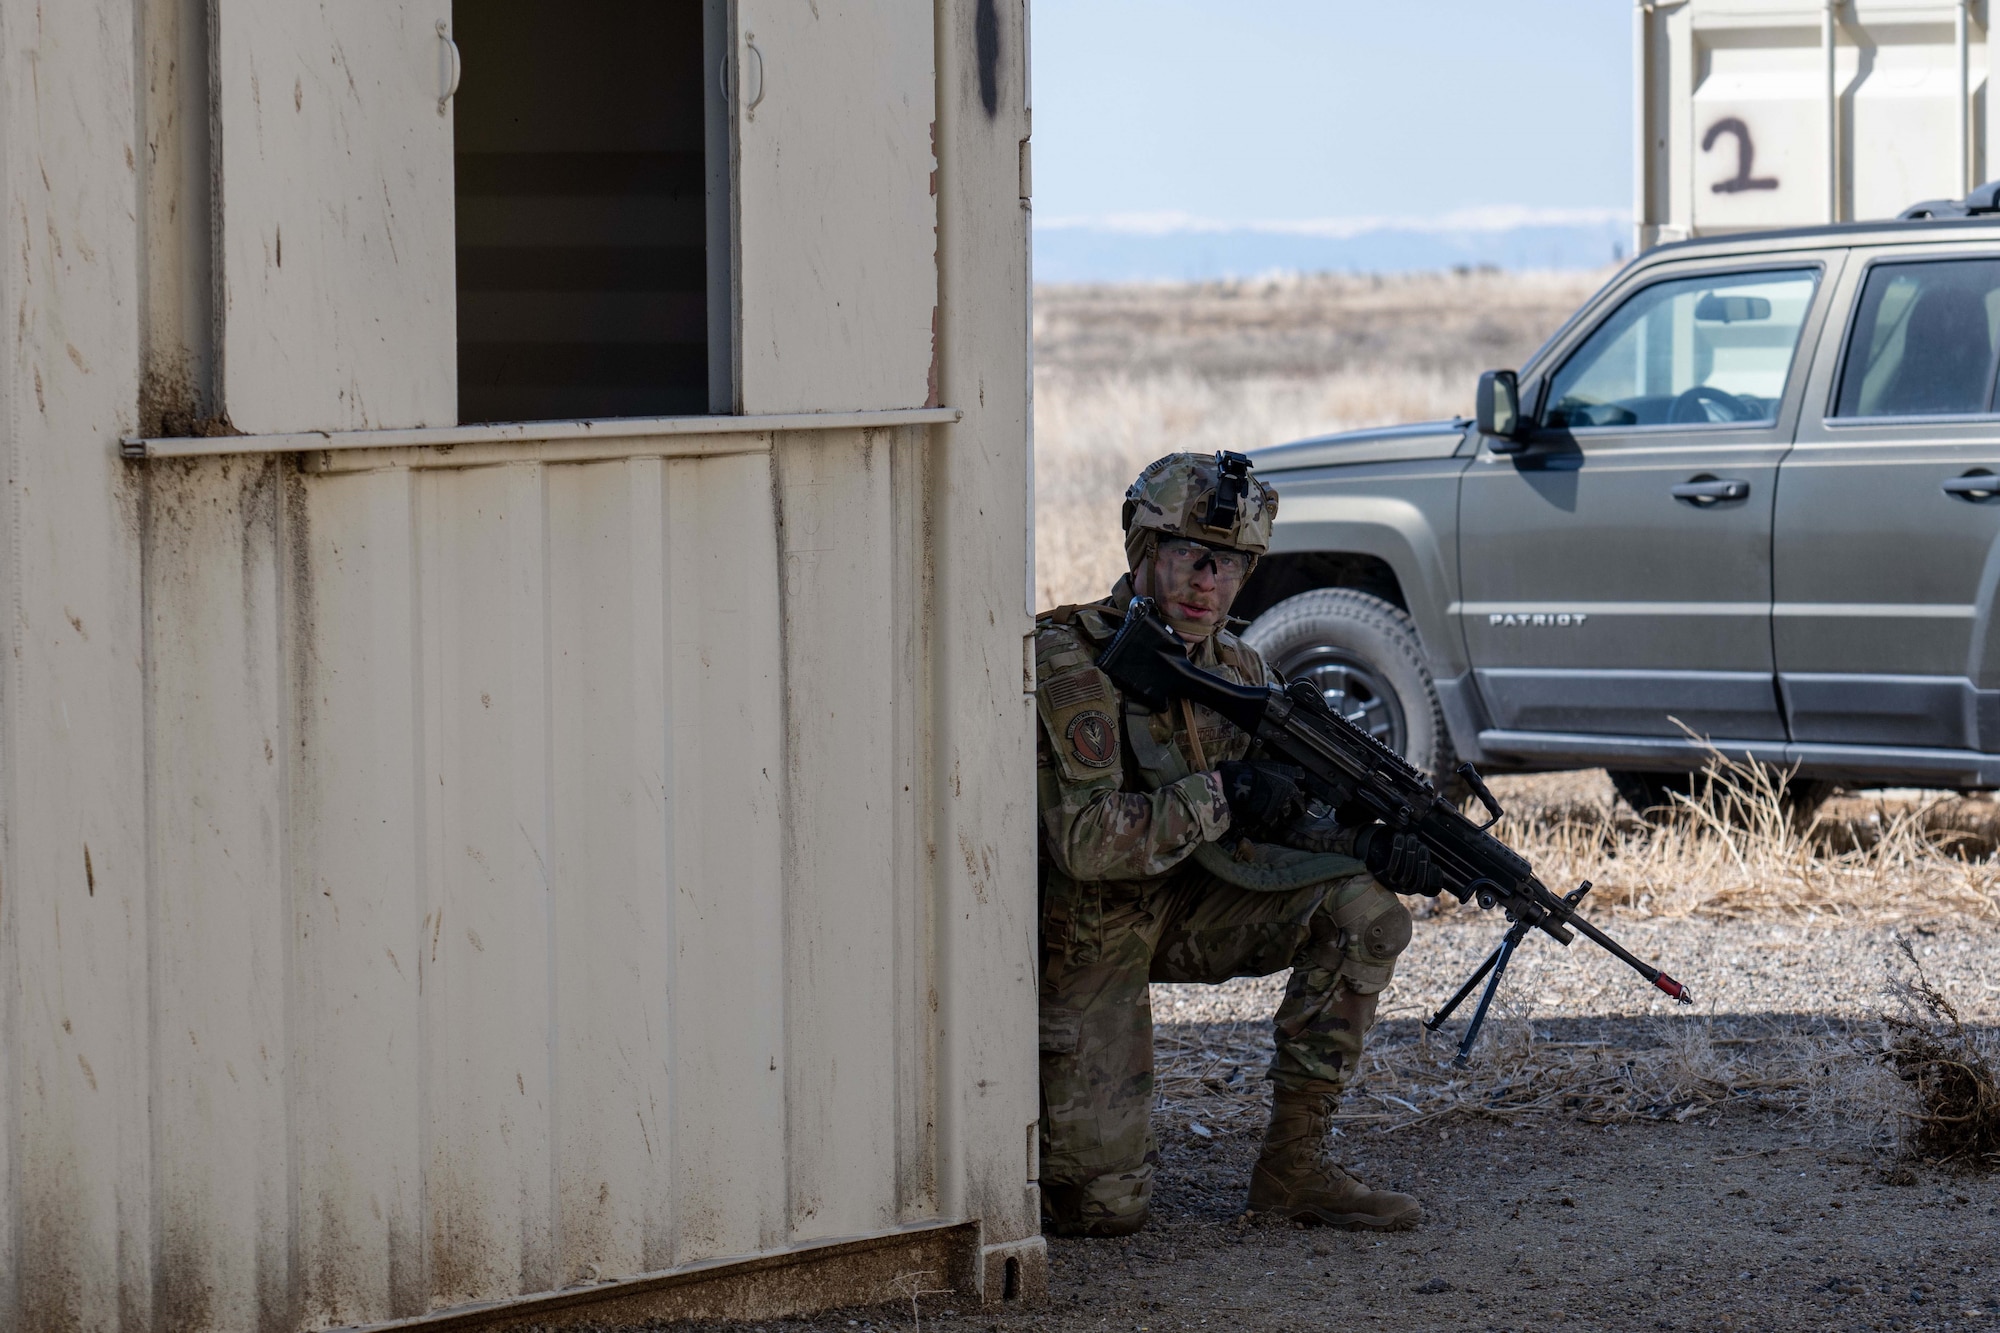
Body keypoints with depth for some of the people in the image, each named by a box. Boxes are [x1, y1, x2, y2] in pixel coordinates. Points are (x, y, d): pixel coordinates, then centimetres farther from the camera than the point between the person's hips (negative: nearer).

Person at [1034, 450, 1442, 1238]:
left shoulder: (1235, 669, -1)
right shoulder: (1071, 663, -23)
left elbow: (1285, 815, 2)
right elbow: (1087, 840, -32)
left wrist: (1369, 846, -18)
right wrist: (1224, 795, -31)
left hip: (1178, 908, 7)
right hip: (1082, 932, -7)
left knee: (1364, 913, -13)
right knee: (1103, 1203, -12)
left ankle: (1294, 1164, -5)